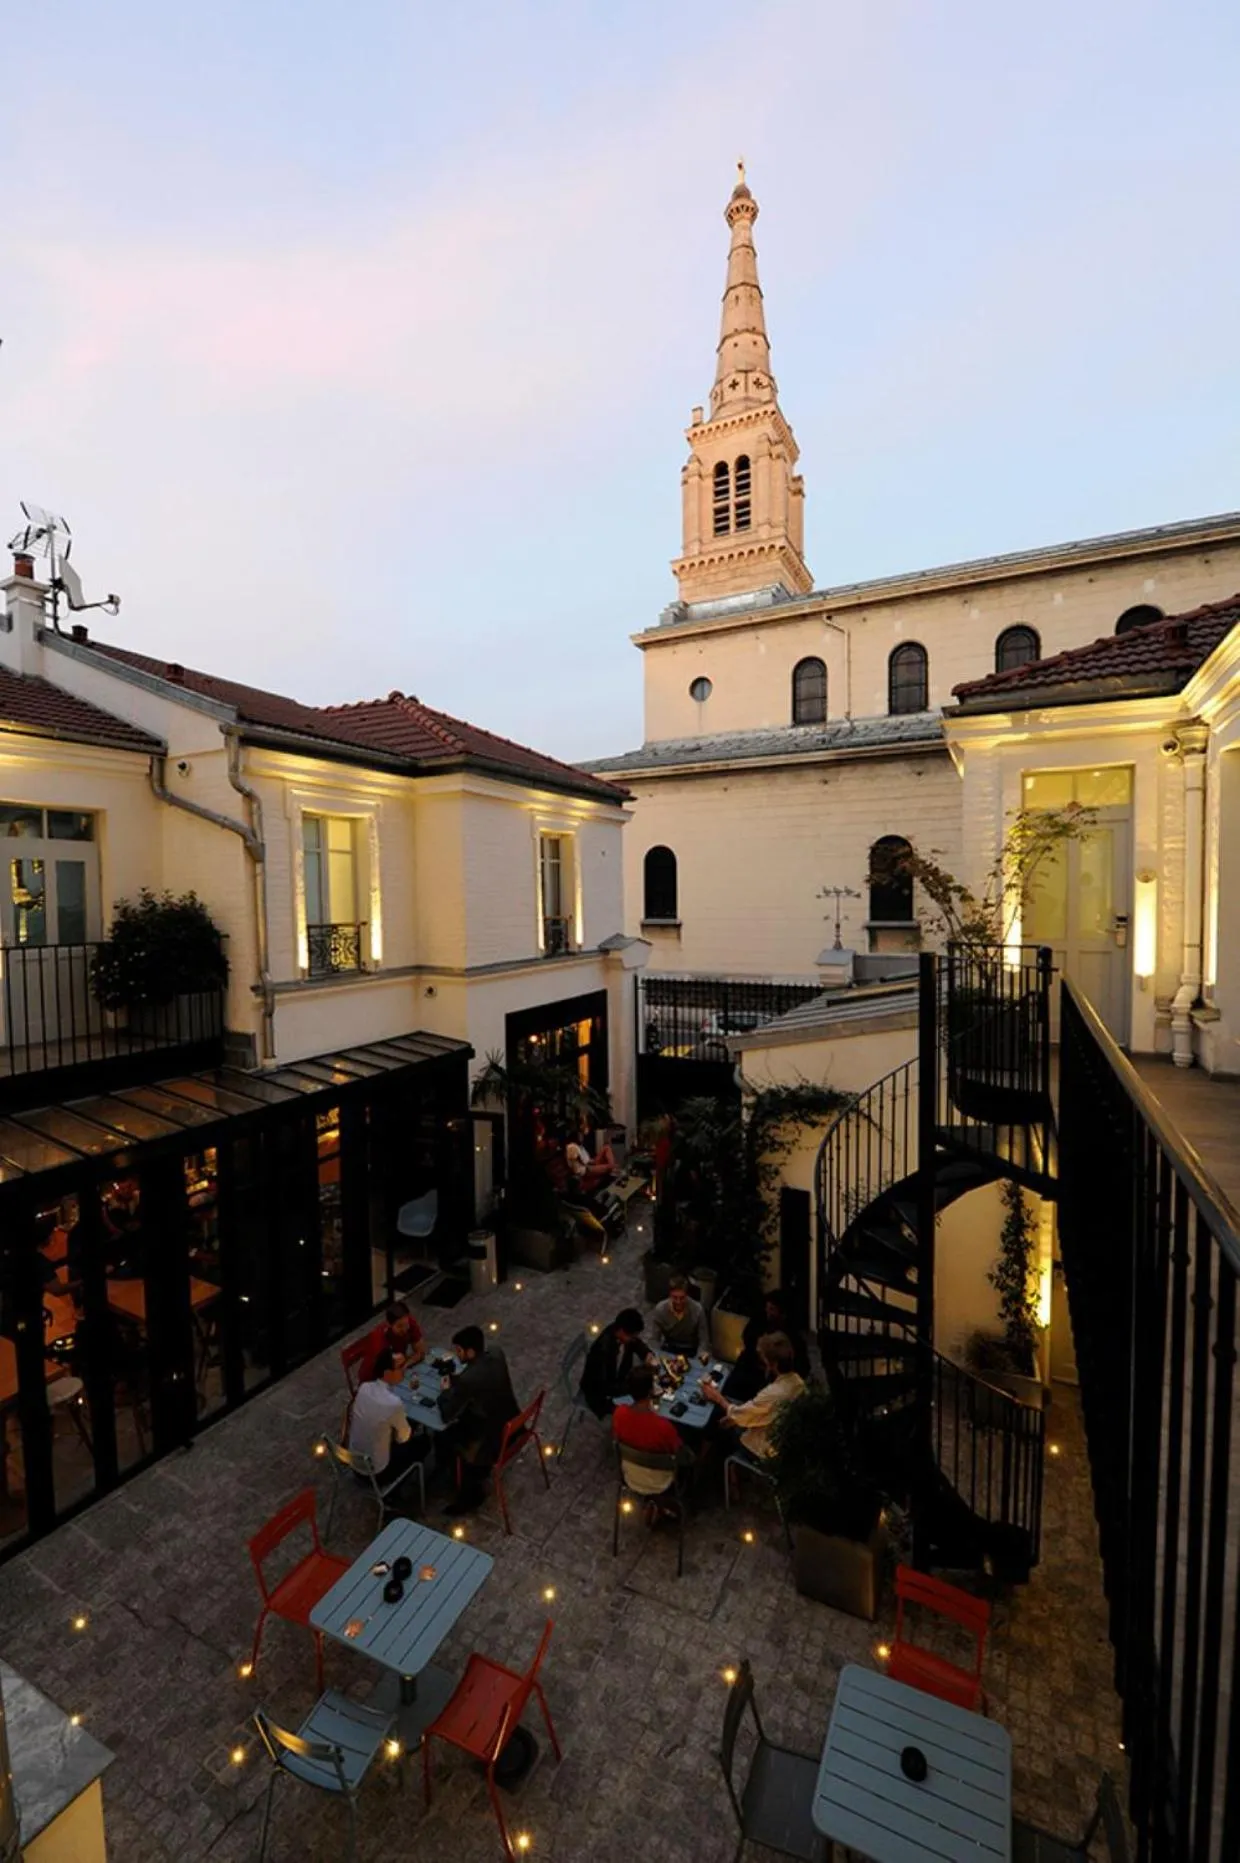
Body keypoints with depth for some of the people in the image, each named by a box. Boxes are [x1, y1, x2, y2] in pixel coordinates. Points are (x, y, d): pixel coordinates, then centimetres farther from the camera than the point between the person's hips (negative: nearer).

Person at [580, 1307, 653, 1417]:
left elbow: (638, 1344, 4)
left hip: (618, 1378, 7)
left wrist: (648, 1356, -16)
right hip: (598, 1392, -7)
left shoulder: (625, 1334, -17)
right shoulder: (603, 1349, -37)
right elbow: (604, 1388, -35)